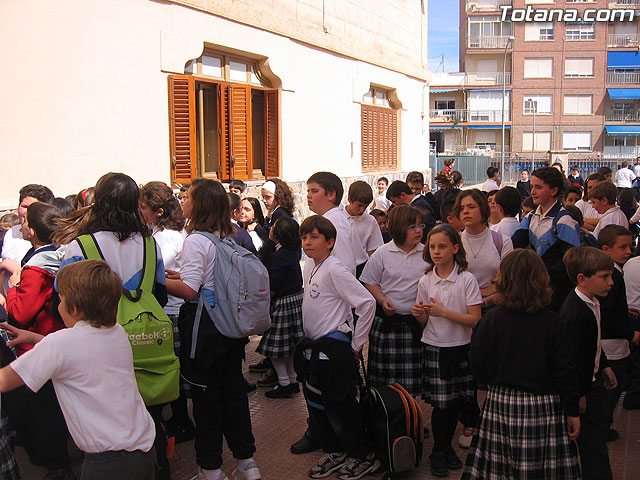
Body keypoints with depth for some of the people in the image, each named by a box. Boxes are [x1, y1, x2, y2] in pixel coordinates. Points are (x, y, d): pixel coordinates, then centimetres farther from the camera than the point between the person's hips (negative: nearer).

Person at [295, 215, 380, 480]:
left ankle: (364, 457, 20)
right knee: (316, 405, 16)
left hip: (333, 347, -9)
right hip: (313, 346, 9)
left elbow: (367, 302, -23)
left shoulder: (334, 269, -18)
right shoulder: (308, 268, 8)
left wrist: (356, 344, -15)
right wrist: (309, 343, 17)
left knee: (339, 406, 1)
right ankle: (334, 453, 33)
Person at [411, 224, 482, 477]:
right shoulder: (425, 281, 1)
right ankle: (438, 451, 19)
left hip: (460, 349, -1)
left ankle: (447, 446, 29)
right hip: (434, 348, 1)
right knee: (441, 403, 1)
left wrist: (443, 311, -20)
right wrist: (419, 314, -15)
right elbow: (424, 321, 8)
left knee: (455, 402, 9)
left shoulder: (467, 279, -8)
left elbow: (474, 319, -12)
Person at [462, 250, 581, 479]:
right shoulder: (553, 323, -10)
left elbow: (478, 368, -2)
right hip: (543, 408, -1)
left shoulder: (489, 320, -7)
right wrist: (573, 412, 4)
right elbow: (565, 372, -7)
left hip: (499, 406, 1)